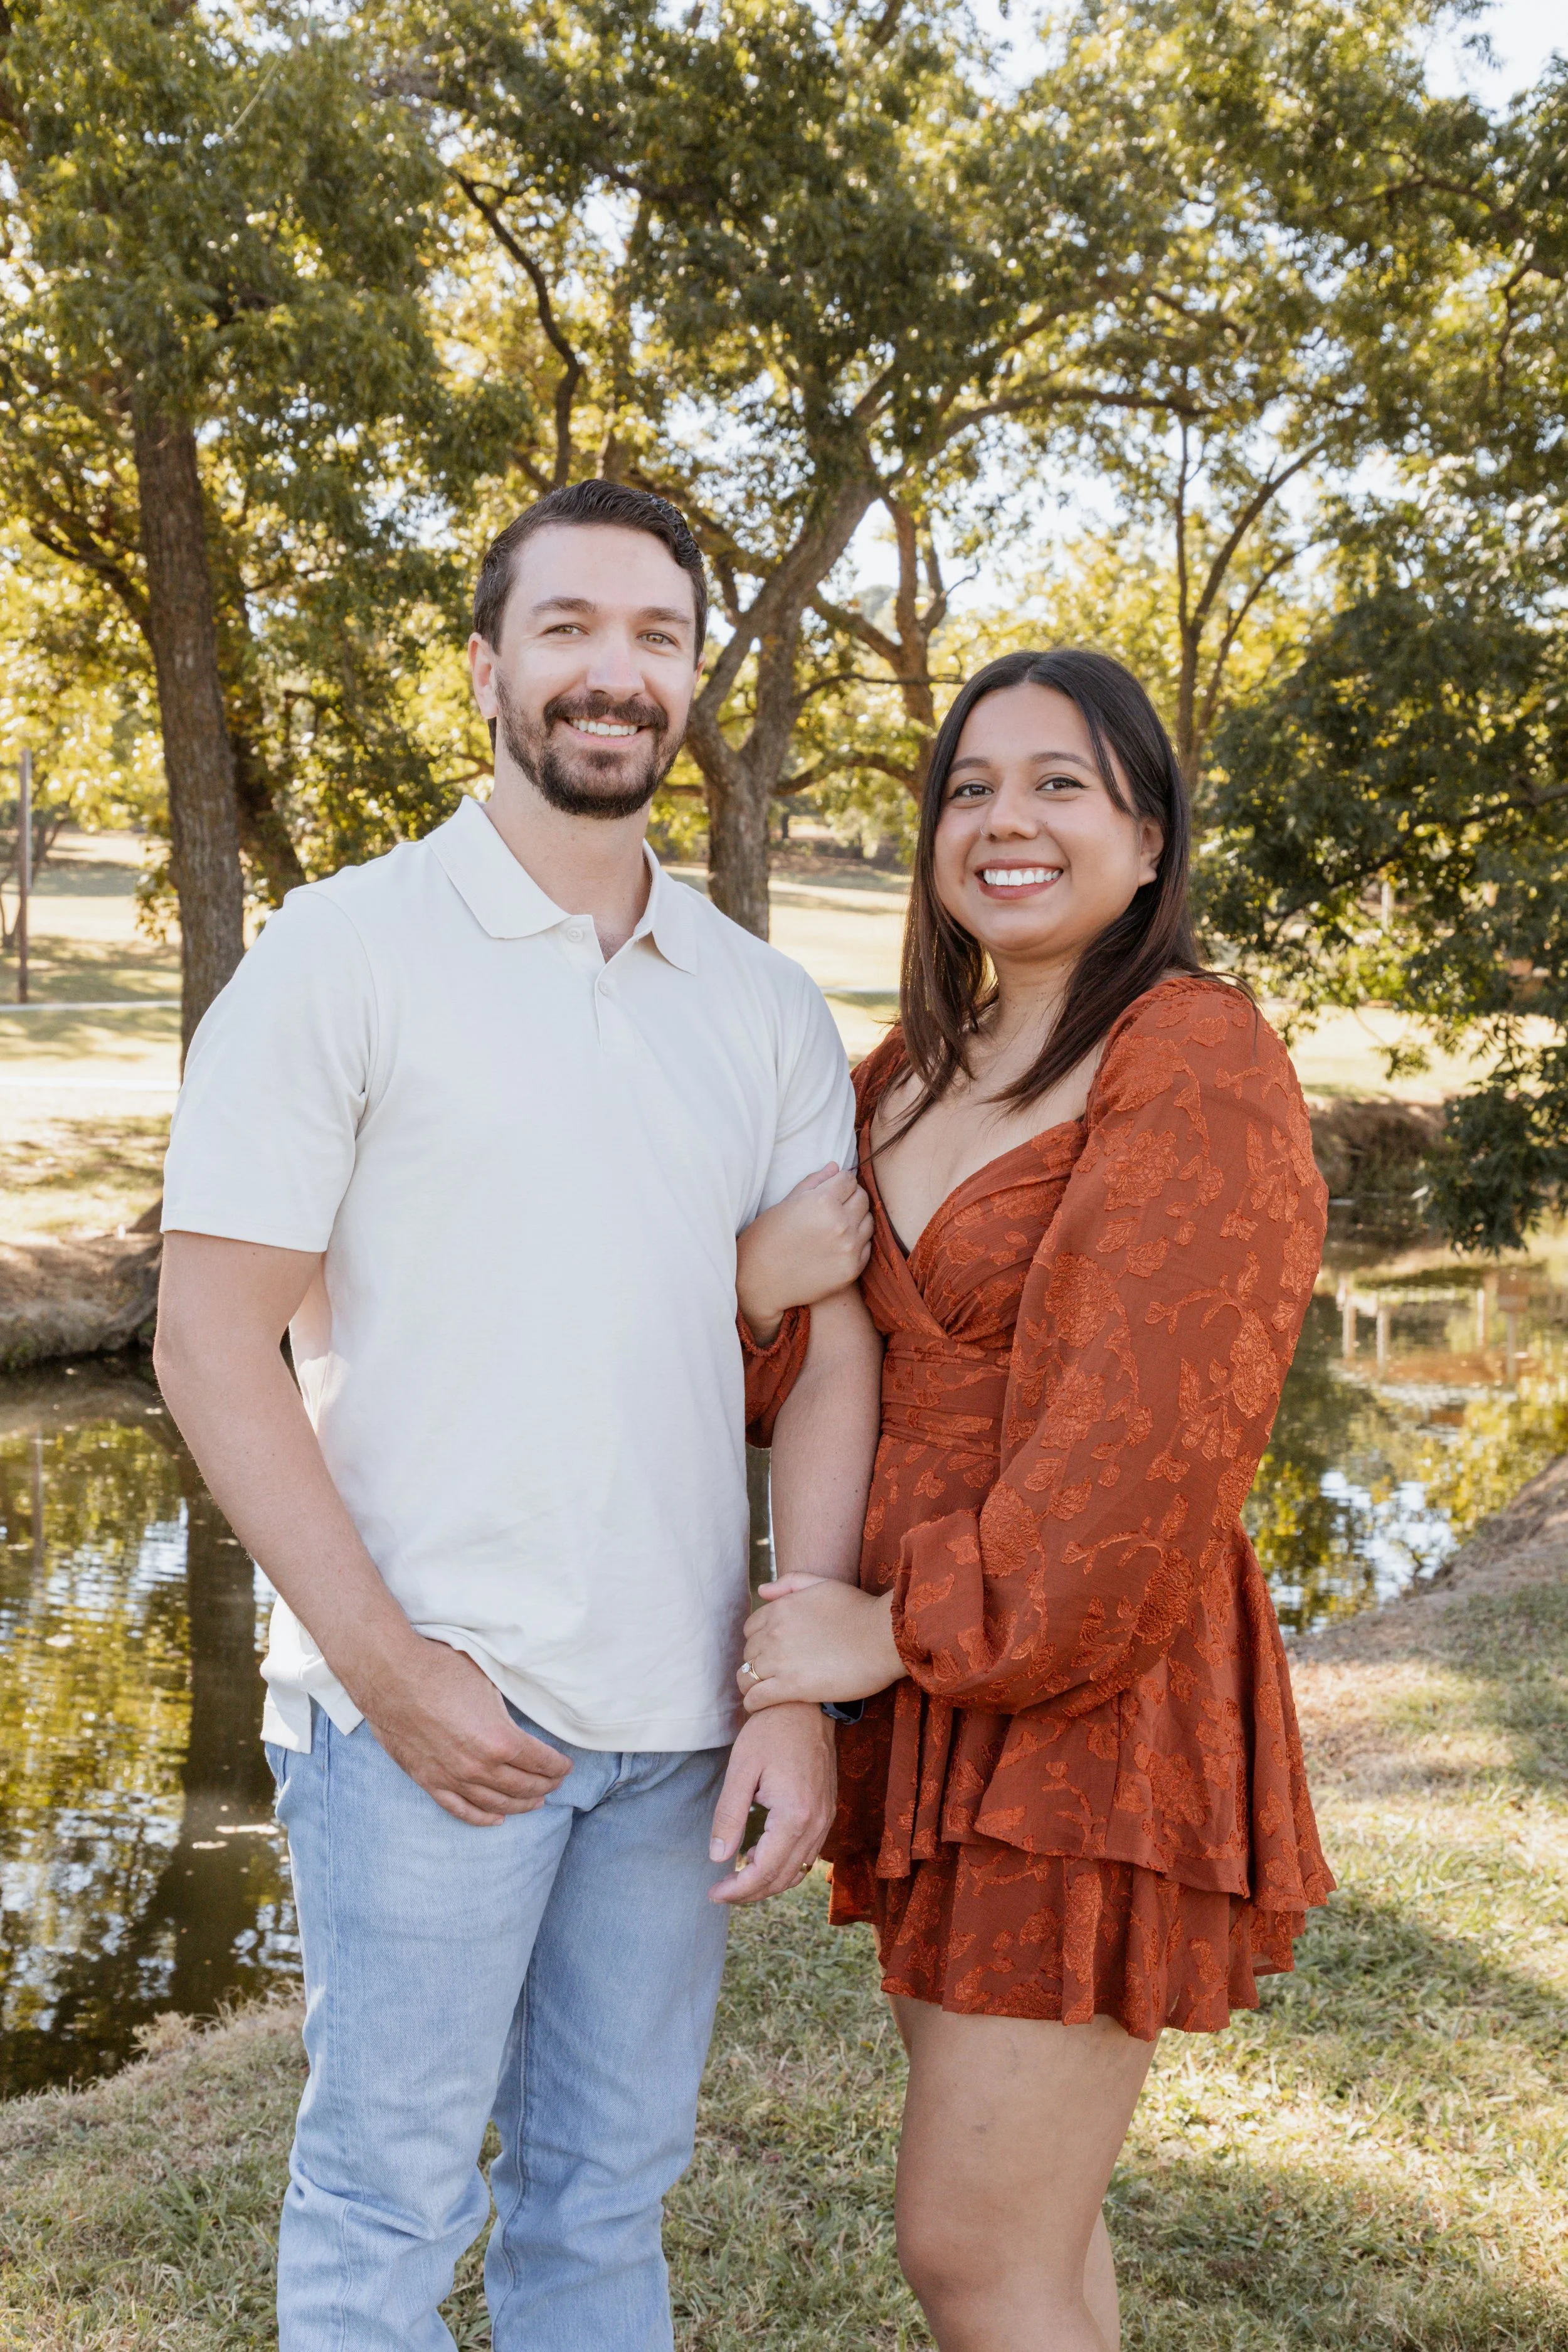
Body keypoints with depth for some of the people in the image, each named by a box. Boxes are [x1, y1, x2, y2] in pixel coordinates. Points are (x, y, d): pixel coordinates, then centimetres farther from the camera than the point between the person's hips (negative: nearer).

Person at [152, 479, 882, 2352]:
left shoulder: (767, 1008, 9)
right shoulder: (348, 952, -4)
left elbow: (831, 1354, 7)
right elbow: (210, 1338, -8)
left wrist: (800, 1695, -3)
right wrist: (389, 1666, -13)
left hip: (680, 1716, 4)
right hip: (421, 1707, -4)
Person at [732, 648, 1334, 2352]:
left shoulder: (1200, 1061, -13)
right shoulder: (906, 1079, 12)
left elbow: (1146, 1436, -21)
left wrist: (900, 1630, -16)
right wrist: (761, 1296, -10)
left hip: (1090, 1702, -8)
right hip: (937, 1701, 8)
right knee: (1025, 2213, 18)